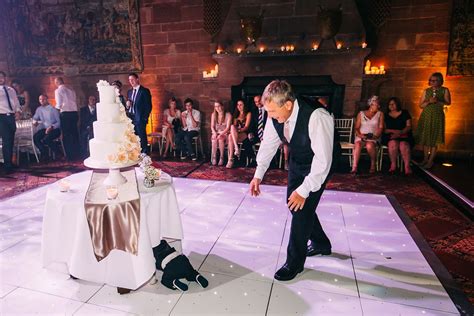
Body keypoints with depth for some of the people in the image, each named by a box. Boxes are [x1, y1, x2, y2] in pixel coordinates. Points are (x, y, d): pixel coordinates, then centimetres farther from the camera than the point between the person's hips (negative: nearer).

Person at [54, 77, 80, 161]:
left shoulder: (58, 90, -3)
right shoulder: (71, 90, 13)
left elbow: (59, 105, -9)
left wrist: (54, 109, 10)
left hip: (65, 113, -5)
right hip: (74, 113, 5)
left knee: (66, 135, 1)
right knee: (74, 133, 10)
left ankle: (70, 156, 4)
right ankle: (76, 154, 15)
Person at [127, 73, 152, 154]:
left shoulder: (145, 91, -1)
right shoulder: (129, 92, 18)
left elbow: (148, 106, -6)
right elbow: (129, 106, 21)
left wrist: (145, 118, -11)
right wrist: (128, 105, -3)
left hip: (140, 119, -6)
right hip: (131, 118, 6)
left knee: (142, 138, -4)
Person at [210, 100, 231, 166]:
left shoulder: (228, 115, -6)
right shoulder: (213, 114, 8)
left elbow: (228, 127, -13)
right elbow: (212, 126, 5)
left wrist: (221, 134, -27)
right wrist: (214, 133, -16)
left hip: (225, 133, -3)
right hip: (216, 132, 3)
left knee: (220, 139, -36)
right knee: (214, 139, -32)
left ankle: (221, 158, -25)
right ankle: (213, 158, -26)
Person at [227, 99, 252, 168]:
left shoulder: (248, 114, 7)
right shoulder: (236, 115, 24)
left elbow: (246, 127, -4)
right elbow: (234, 126, 16)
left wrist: (238, 130, -20)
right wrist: (234, 131, -7)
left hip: (245, 134, -4)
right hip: (236, 135, 4)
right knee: (230, 136, -33)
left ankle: (230, 159, -41)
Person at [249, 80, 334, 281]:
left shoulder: (317, 118, -37)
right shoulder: (276, 116, -18)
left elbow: (322, 160, -34)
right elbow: (268, 144, -5)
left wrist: (304, 190, -32)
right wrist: (258, 175, -10)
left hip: (319, 164, -7)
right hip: (297, 161, 7)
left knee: (302, 207, -9)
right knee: (293, 203, 12)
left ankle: (295, 262, 11)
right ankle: (321, 244, 36)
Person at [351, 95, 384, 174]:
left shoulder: (380, 114, 14)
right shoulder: (361, 114, 12)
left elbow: (381, 128, 5)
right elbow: (356, 127, 7)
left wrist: (376, 135, -16)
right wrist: (359, 135, -14)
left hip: (373, 137, 0)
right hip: (361, 136, 0)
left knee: (369, 145, -35)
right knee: (357, 145, -34)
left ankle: (373, 164, -12)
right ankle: (354, 167, -39)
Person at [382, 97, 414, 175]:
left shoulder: (405, 113, 13)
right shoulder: (386, 116, 16)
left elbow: (408, 126, 3)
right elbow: (384, 129, 8)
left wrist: (401, 132, -16)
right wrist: (393, 131, -11)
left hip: (404, 136, 0)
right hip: (390, 137, 0)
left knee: (404, 145, -34)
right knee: (393, 143, -35)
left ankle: (407, 166, -31)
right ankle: (393, 165, -25)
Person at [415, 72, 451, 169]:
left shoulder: (445, 90, 2)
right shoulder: (426, 91, 6)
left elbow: (448, 102, -2)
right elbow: (421, 105, 4)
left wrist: (438, 101, -17)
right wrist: (429, 102, -14)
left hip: (437, 116, -2)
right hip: (426, 116, 2)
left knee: (434, 139, 0)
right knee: (425, 138, 5)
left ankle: (430, 161, 6)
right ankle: (425, 159, 17)